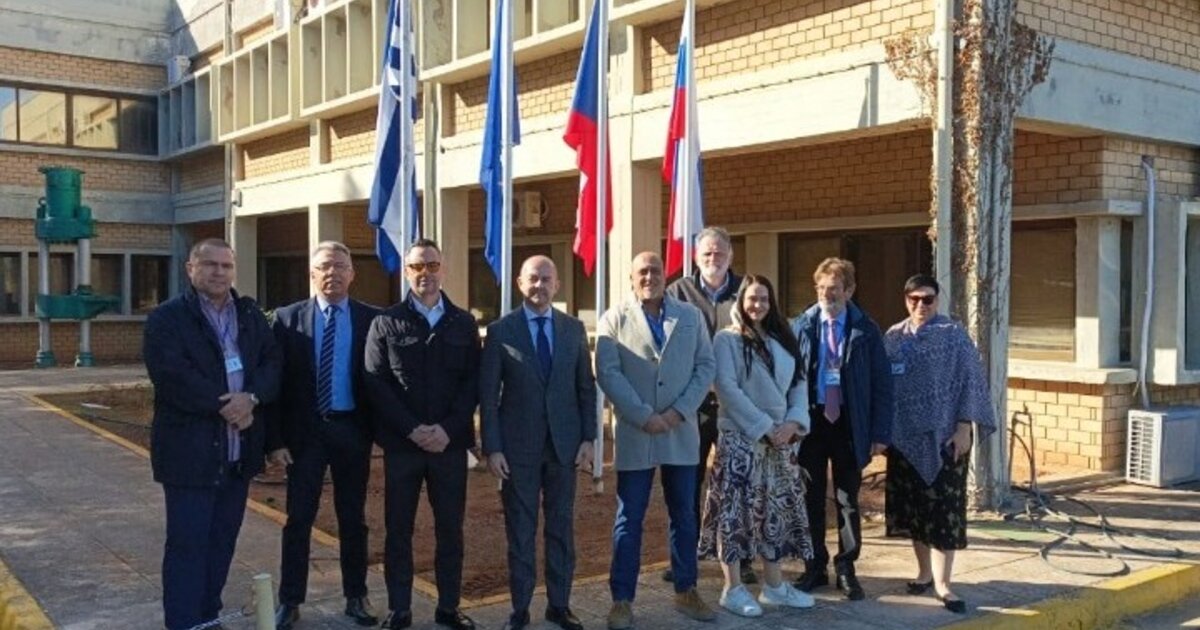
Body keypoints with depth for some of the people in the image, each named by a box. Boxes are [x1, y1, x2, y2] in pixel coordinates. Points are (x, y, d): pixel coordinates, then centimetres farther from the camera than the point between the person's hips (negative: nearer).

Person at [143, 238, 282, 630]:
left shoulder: (251, 315, 11)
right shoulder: (167, 318, -5)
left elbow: (273, 363, 3)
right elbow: (173, 377, -17)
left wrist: (251, 398, -15)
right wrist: (223, 406, -18)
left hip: (239, 449, 5)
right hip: (189, 450, -5)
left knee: (222, 542, 13)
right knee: (188, 545, -2)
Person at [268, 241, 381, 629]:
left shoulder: (371, 319, 0)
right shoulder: (288, 318, 0)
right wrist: (275, 438, -7)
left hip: (352, 430, 1)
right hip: (304, 430, 0)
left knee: (353, 519, 11)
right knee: (299, 519, 7)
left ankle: (356, 597, 23)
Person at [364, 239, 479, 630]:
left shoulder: (463, 323, 7)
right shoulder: (386, 322, 3)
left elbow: (473, 382, 2)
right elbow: (375, 383, -4)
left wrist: (448, 429, -12)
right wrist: (412, 429, -14)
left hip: (451, 442, 1)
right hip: (401, 443, -1)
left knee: (450, 528, 7)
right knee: (398, 529, 6)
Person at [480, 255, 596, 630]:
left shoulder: (574, 328, 5)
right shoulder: (500, 331, -3)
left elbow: (586, 388, 7)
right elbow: (488, 395, -3)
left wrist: (588, 438, 0)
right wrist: (492, 448, -8)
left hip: (564, 443, 2)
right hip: (518, 445, -2)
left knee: (562, 528, 9)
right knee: (520, 530, 6)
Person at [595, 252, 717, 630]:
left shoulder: (690, 316, 8)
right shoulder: (614, 319, 0)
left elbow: (705, 366, 4)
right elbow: (608, 373, -8)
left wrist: (680, 411, -9)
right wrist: (644, 415, -15)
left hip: (682, 432, 3)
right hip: (634, 434, -3)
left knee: (684, 516, 11)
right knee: (629, 520, 3)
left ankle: (686, 592, 25)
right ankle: (622, 599, 12)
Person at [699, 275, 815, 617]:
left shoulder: (783, 340, 14)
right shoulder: (727, 339, -4)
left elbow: (799, 383, 9)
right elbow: (728, 389, -13)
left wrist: (794, 422, -8)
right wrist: (764, 427, -15)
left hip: (782, 439, 6)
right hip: (741, 438, -6)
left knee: (775, 510, 10)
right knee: (736, 510, -4)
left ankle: (774, 585, 20)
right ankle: (733, 589, 4)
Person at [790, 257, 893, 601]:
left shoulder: (866, 330, -2)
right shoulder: (800, 326, 0)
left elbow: (882, 383, -2)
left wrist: (880, 432, -7)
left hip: (849, 423, -1)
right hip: (810, 420, 1)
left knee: (848, 500, 8)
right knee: (811, 498, 10)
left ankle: (846, 569, 21)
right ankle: (814, 567, 23)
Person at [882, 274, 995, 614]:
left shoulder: (954, 334, -3)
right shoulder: (893, 337, 7)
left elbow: (970, 381, -6)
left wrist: (964, 427, -12)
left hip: (944, 434, -4)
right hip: (905, 435, 4)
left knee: (944, 506, -3)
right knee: (912, 505, 10)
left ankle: (942, 582, 2)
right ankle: (924, 571, 24)